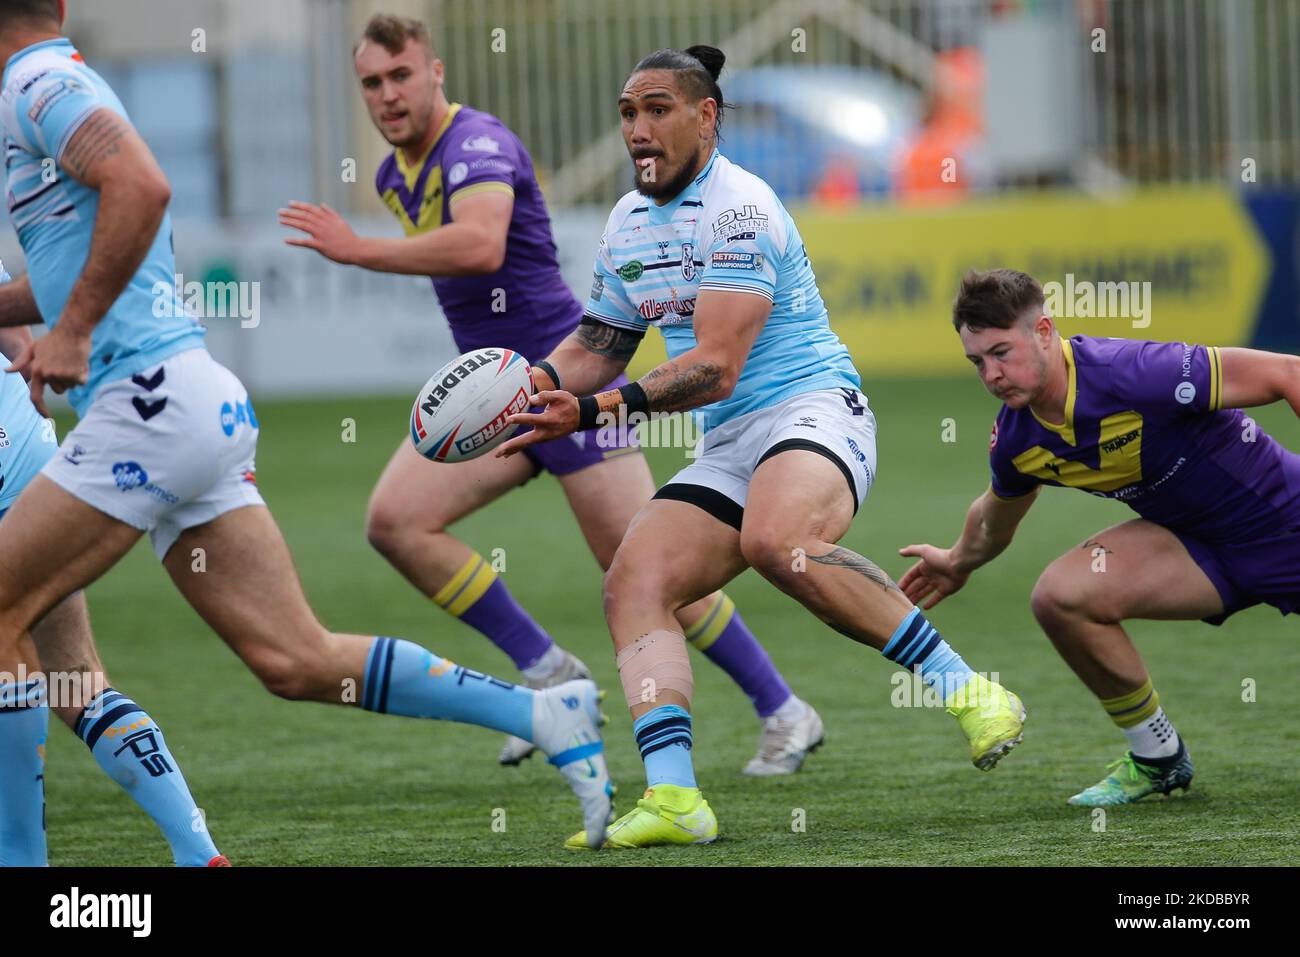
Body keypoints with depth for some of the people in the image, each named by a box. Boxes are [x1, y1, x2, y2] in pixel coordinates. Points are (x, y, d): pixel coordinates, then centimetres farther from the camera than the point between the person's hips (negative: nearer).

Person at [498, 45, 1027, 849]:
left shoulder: (738, 208, -12)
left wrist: (595, 410, -26)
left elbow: (714, 368, -19)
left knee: (777, 542, -39)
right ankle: (674, 798, -23)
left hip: (813, 408, -8)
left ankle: (964, 690, -30)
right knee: (635, 582, -14)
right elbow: (595, 348, 26)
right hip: (729, 449, 8)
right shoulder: (628, 223, 16)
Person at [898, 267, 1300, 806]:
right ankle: (1158, 760, 4)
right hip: (1197, 542, 6)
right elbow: (997, 514, 19)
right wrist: (959, 563, 37)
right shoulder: (1016, 440, -8)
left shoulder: (1134, 374, -31)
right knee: (1061, 595, -13)